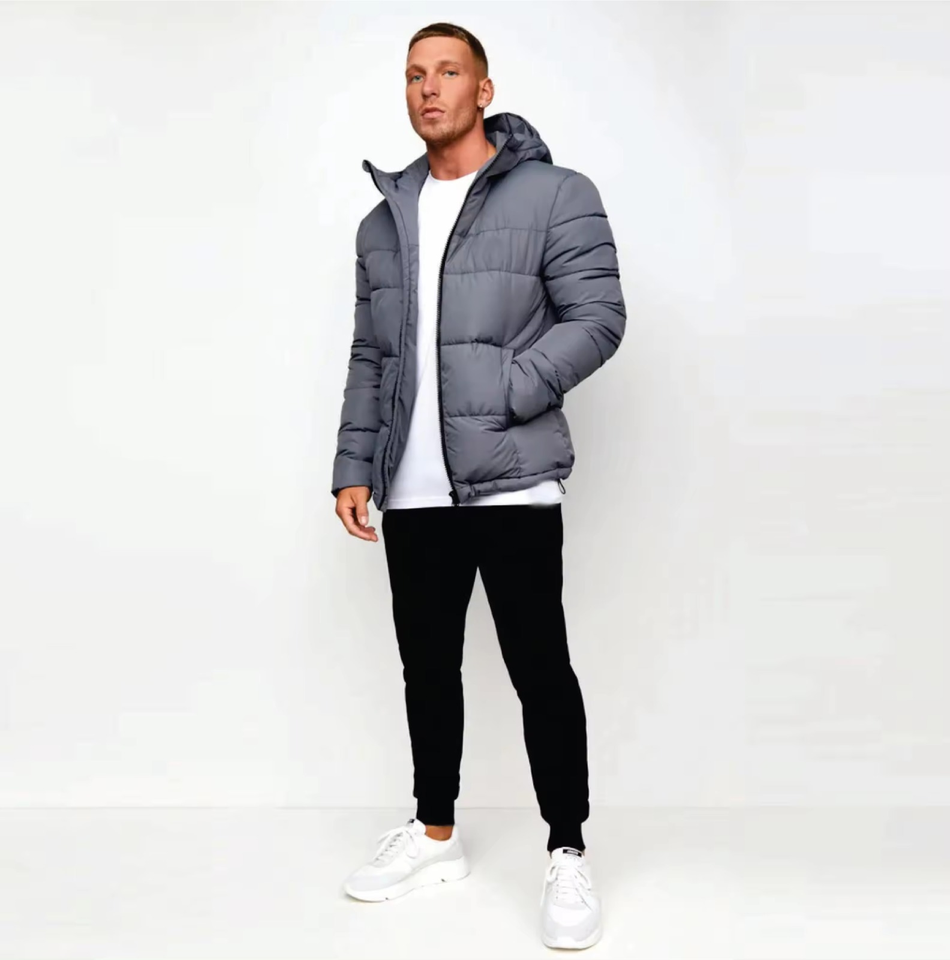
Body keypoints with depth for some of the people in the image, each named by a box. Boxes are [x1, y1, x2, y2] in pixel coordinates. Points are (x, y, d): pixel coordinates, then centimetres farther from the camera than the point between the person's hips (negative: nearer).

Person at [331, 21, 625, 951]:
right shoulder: (383, 221, 17)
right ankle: (435, 835, 29)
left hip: (511, 481, -5)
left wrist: (498, 395, -17)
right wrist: (354, 466, 9)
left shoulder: (554, 194, 1)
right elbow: (369, 357, 17)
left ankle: (567, 854, 13)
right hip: (410, 490, 6)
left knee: (539, 666, -2)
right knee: (427, 664, 13)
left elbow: (597, 317, -7)